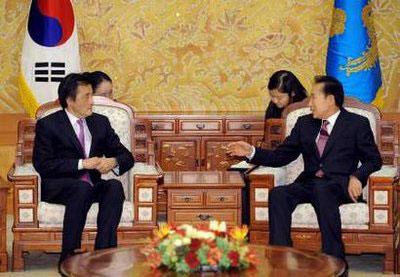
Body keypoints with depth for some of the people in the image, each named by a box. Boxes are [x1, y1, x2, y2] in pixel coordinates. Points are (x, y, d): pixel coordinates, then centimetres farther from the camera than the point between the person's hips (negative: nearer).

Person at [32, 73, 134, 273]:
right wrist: (81, 164, -19)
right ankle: (68, 256, -33)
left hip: (91, 185, 4)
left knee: (115, 186, -28)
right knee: (82, 187, -37)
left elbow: (126, 156, 12)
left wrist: (113, 162, -14)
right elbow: (42, 164, -12)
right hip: (58, 187, -4)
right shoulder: (47, 125, -1)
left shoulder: (100, 122, 14)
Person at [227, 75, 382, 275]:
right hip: (309, 183, 4)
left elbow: (374, 160, 5)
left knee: (321, 189, -39)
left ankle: (334, 259, -35)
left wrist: (357, 176, -15)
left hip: (339, 185, -4)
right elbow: (281, 156, 17)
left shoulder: (357, 124, 8)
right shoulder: (304, 123, 20)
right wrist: (251, 152, 2)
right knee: (278, 194, -27)